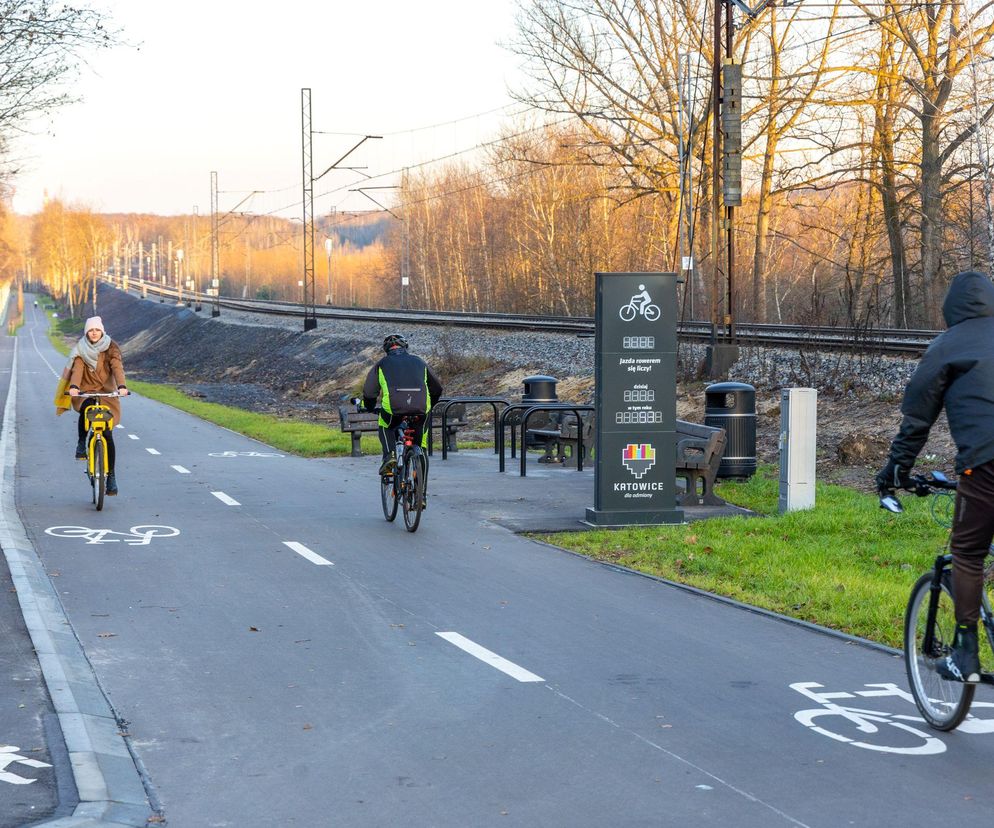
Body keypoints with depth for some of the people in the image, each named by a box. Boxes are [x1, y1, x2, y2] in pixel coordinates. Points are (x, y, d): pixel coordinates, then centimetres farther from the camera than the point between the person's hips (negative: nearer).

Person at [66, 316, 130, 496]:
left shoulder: (111, 347, -1)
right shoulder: (80, 349, 2)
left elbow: (117, 367, -16)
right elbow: (77, 368, -13)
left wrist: (121, 386, -34)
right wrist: (74, 386, -33)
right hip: (85, 393, 0)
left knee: (107, 435, -6)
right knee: (85, 409, -37)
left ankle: (111, 476, 4)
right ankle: (81, 443, -13)